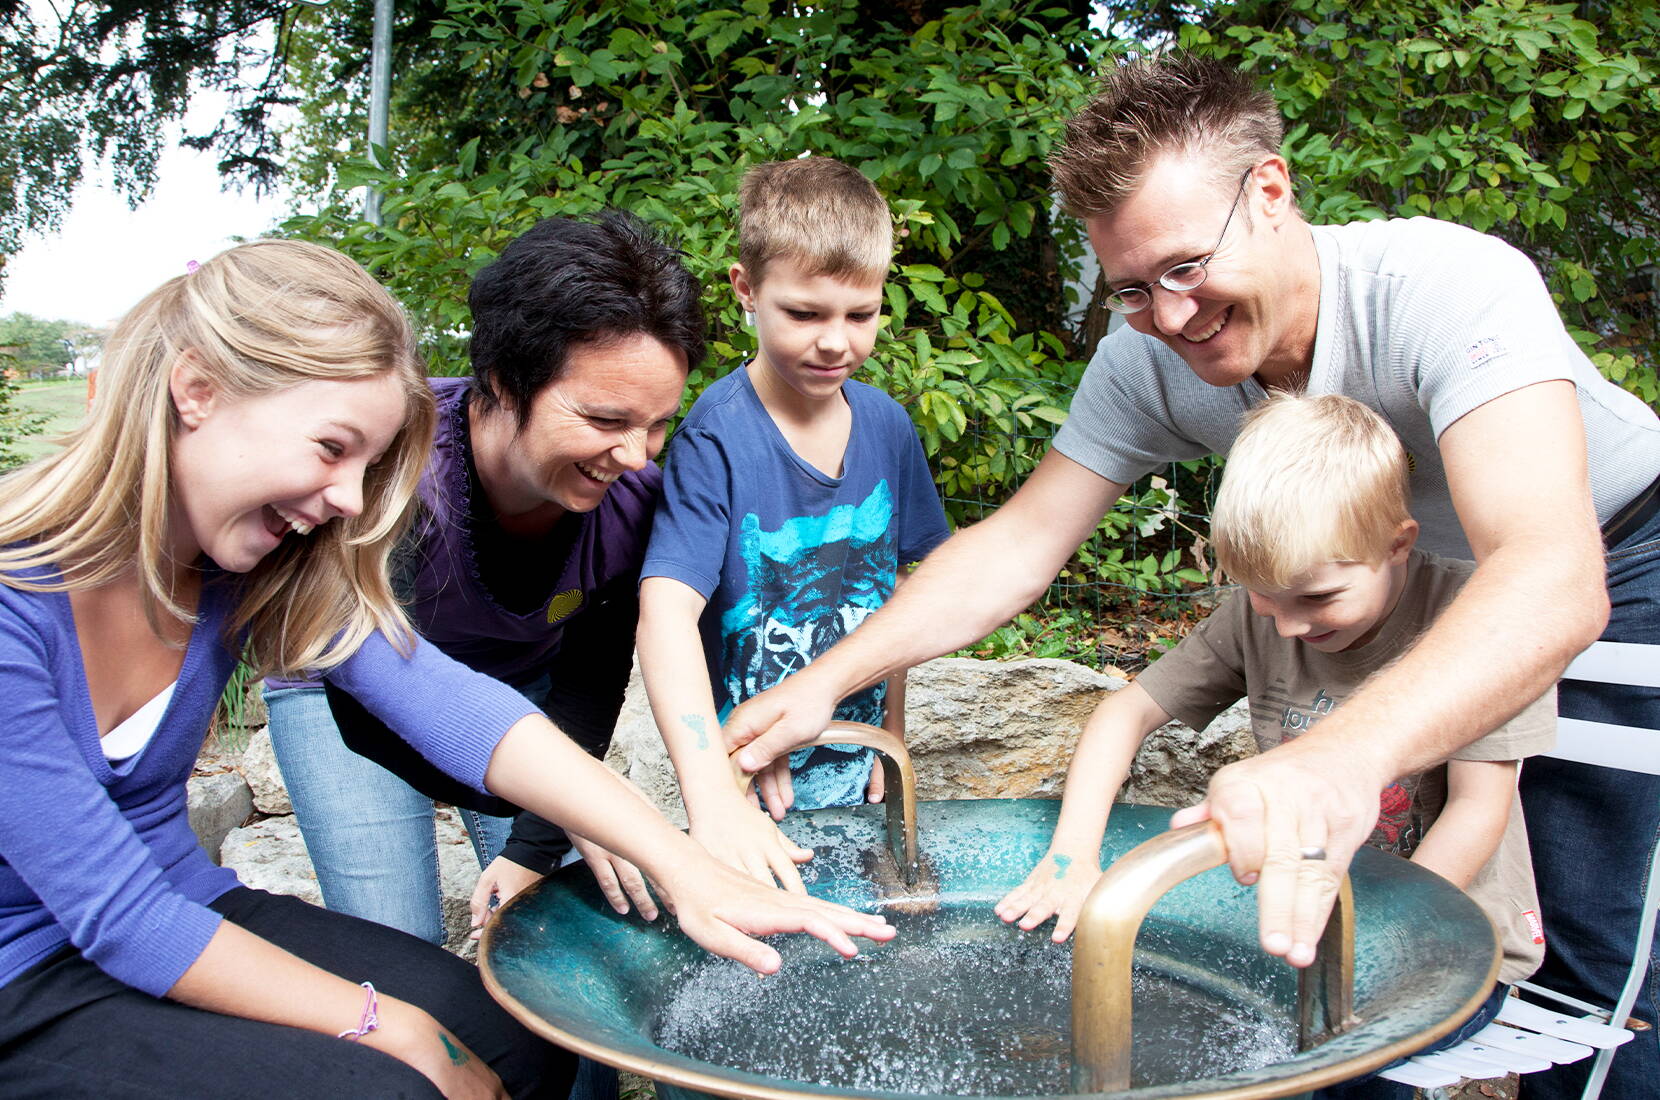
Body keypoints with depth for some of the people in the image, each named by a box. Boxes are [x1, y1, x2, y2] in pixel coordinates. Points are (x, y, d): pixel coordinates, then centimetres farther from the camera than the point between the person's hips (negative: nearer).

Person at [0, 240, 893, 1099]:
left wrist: (682, 868, -28)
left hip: (187, 909, 6)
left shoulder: (255, 564, -6)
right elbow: (116, 915, -25)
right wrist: (381, 1025, -21)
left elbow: (447, 704, -19)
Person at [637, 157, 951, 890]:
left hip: (854, 769, 5)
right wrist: (714, 800, -42)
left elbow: (894, 582, 7)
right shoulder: (717, 437, -21)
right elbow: (667, 608, -31)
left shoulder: (886, 425, -3)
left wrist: (891, 736, 8)